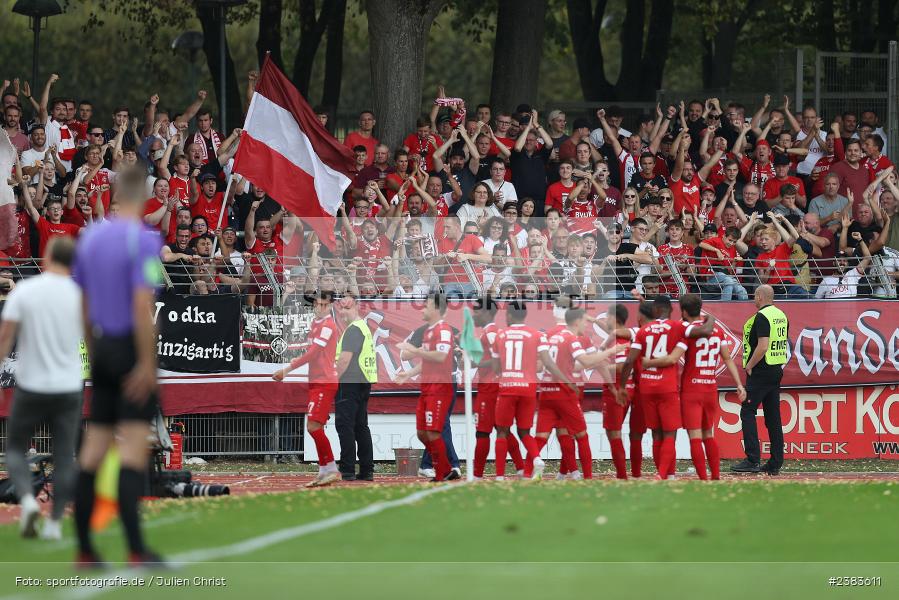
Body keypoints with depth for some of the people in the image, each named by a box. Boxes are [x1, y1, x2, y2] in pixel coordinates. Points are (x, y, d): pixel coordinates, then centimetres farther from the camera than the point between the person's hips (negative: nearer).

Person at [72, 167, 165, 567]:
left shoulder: (90, 238, 9)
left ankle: (84, 548, 8)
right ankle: (135, 550, -15)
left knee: (94, 449, 8)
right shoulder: (143, 239, -13)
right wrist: (147, 364, -19)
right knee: (134, 447, -9)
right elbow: (142, 305, -20)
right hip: (132, 351, -7)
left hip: (103, 349, 7)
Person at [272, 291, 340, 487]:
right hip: (316, 382, 10)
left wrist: (286, 369, -16)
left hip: (324, 382, -10)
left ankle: (331, 469, -11)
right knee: (313, 427, 11)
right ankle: (324, 471, 16)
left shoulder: (327, 326, -13)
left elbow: (312, 354, -17)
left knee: (314, 426, -16)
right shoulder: (316, 323, 16)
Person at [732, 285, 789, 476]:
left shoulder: (762, 317, -15)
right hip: (777, 370, 9)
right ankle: (775, 463, 9)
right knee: (773, 416, 10)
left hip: (760, 372, -9)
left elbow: (762, 346, -23)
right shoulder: (782, 316, 13)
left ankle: (752, 459, -15)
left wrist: (749, 365, -13)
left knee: (747, 412, -6)